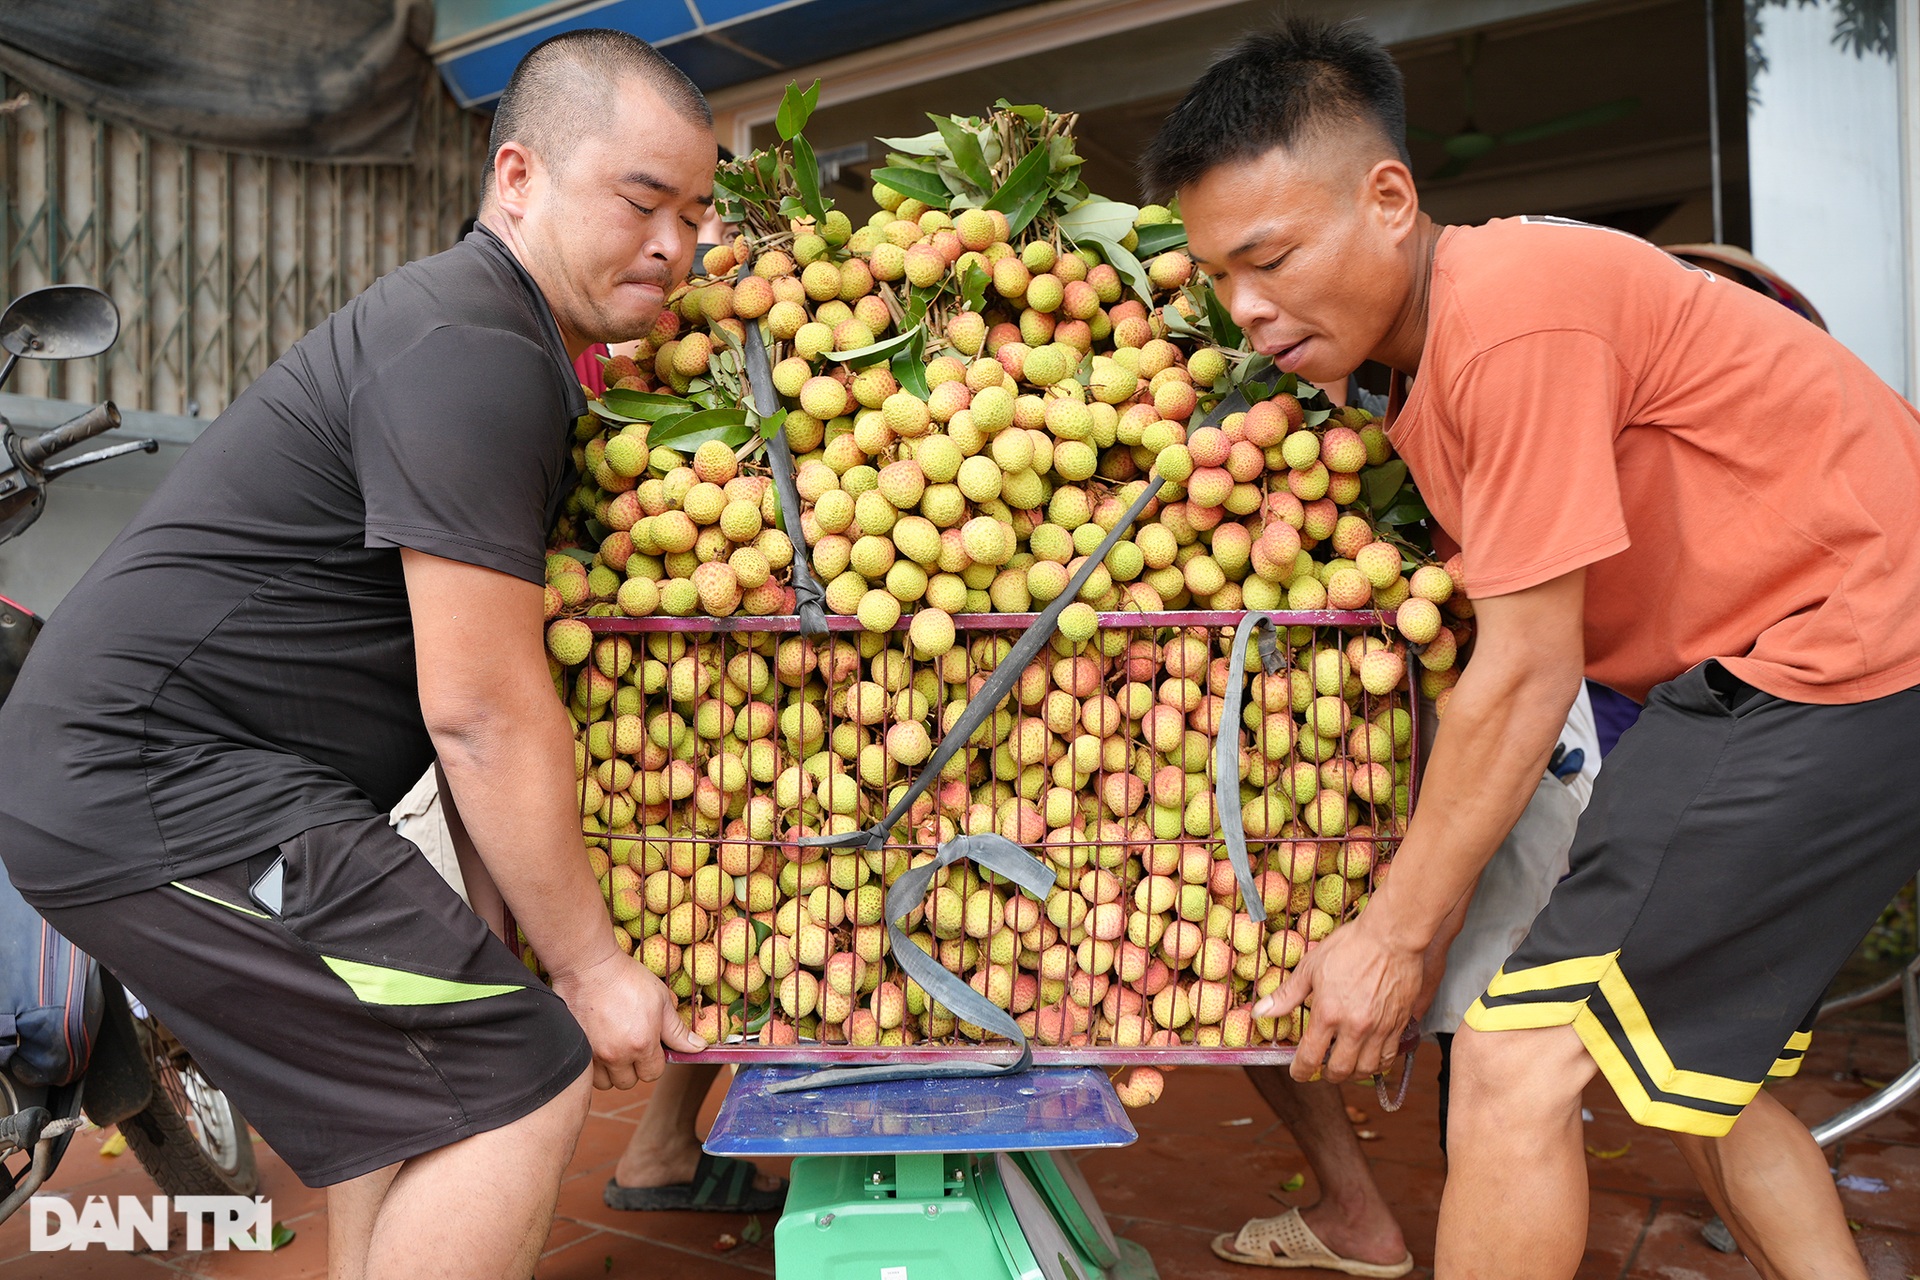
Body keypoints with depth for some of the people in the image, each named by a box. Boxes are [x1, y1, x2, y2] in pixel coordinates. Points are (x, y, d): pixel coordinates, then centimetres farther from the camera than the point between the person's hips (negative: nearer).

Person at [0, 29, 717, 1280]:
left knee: (411, 1078, 19)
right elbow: (480, 709, -21)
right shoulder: (469, 352, -19)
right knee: (521, 1084, -11)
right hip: (165, 787, -11)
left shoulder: (502, 333, 15)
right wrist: (588, 964, -12)